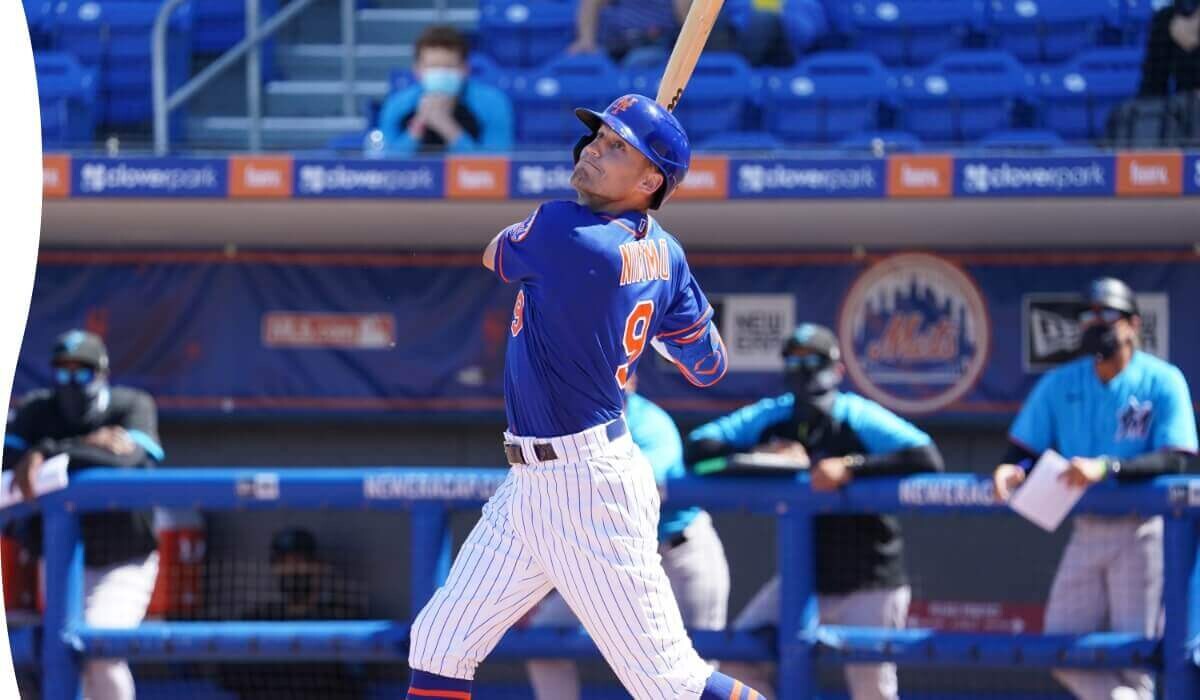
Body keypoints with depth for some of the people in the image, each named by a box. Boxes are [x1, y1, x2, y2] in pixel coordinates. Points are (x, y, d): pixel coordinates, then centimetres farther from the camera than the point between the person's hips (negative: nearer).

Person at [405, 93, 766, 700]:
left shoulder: (563, 233, -21)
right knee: (439, 646, 13)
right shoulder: (664, 257, 3)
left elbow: (494, 257, 1)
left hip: (588, 490, -10)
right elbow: (707, 367, 14)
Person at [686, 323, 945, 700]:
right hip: (801, 580, 5)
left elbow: (927, 458, -28)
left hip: (868, 584, -5)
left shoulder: (860, 419, -16)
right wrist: (763, 454, -23)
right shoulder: (771, 418, -3)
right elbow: (698, 447, -6)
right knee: (738, 664, 0)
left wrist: (850, 467, -37)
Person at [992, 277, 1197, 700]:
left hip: (1141, 533, -5)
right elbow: (1024, 450, 6)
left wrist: (1106, 467, -32)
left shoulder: (1163, 382, -7)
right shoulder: (1060, 385, 7)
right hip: (1087, 533, 5)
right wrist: (1012, 470, -19)